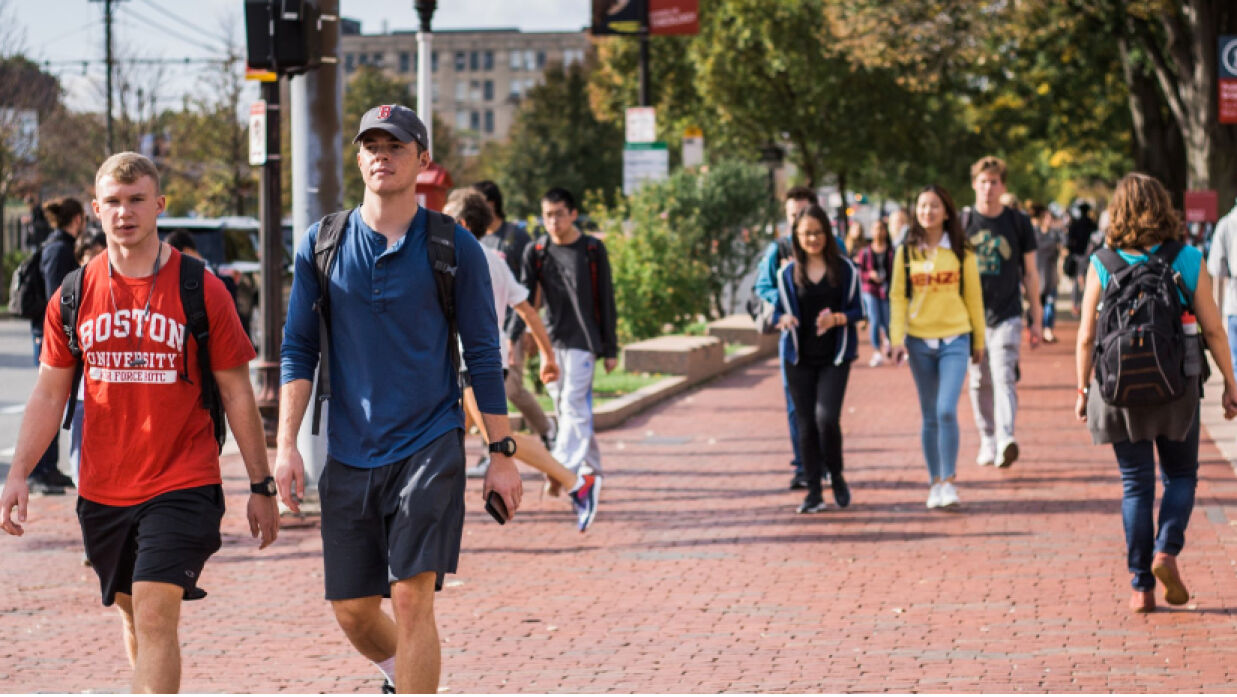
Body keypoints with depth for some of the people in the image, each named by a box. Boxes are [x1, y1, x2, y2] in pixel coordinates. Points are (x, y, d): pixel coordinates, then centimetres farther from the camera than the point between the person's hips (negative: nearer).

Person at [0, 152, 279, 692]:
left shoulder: (202, 292, -5)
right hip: (103, 491, 4)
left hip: (183, 486, -4)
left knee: (155, 614, -16)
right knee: (134, 619, 15)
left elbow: (237, 394, 1)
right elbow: (49, 393, 10)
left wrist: (261, 487, 2)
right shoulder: (74, 295, 4)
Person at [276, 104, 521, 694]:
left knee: (412, 598, -13)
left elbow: (484, 357, 3)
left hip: (431, 448, -3)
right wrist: (286, 445, -3)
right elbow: (298, 351, 7)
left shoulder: (454, 247, 0)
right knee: (352, 610, 7)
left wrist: (502, 456, 1)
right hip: (348, 457, 3)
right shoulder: (321, 245, 5)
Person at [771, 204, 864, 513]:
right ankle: (813, 491, 12)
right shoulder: (788, 273, 6)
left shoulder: (845, 269, 0)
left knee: (826, 417, -17)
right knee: (806, 424, 3)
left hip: (834, 357, -2)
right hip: (800, 358, 3)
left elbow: (858, 310, 2)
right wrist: (784, 320, -13)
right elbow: (779, 311, 10)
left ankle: (837, 477, 7)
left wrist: (837, 319, -18)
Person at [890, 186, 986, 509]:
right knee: (929, 416, 8)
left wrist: (979, 340, 8)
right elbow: (897, 297, 3)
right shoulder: (906, 252, 4)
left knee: (947, 410, -15)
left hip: (954, 340, -2)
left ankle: (949, 481, -5)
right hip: (919, 342, 2)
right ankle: (935, 483, 17)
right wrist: (897, 339, -6)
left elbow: (974, 296, 6)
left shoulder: (961, 251, 1)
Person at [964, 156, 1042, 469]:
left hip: (1007, 316, -2)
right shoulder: (962, 223, 4)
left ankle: (1006, 440, -27)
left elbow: (1030, 273, 8)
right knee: (979, 382, 8)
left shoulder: (1018, 223, 2)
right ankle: (987, 440, 21)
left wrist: (1036, 320, 7)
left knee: (1004, 378, -16)